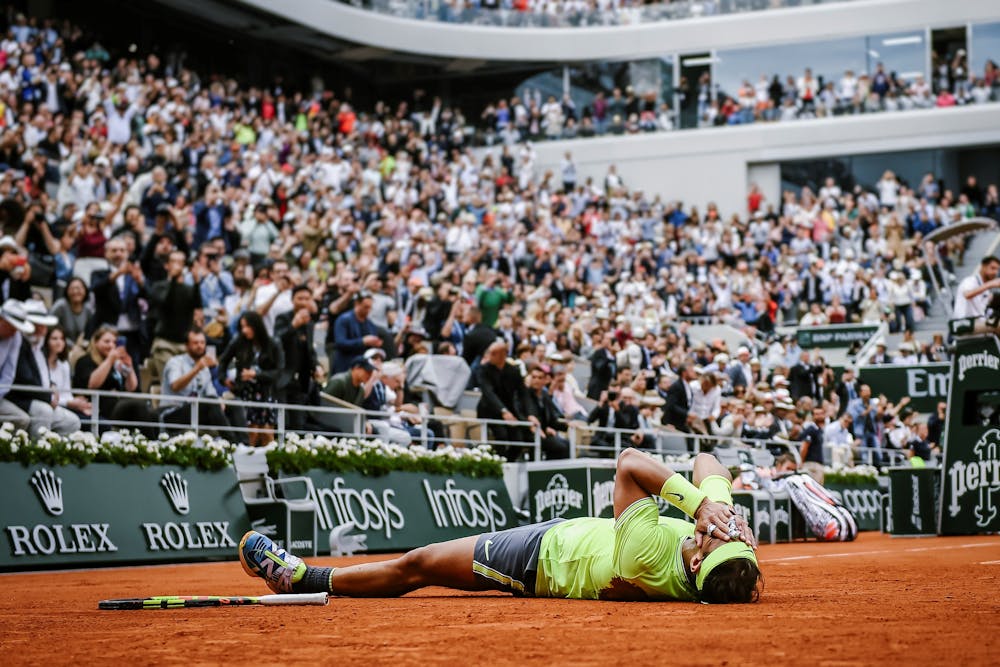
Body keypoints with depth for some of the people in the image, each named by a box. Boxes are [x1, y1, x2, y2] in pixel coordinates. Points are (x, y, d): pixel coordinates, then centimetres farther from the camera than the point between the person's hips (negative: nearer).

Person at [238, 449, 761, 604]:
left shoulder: (649, 557, -44)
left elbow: (630, 464, -37)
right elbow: (707, 462, -14)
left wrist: (698, 500, -40)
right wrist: (712, 500, -32)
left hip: (542, 555, -7)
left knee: (416, 566, 7)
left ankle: (299, 577, 24)